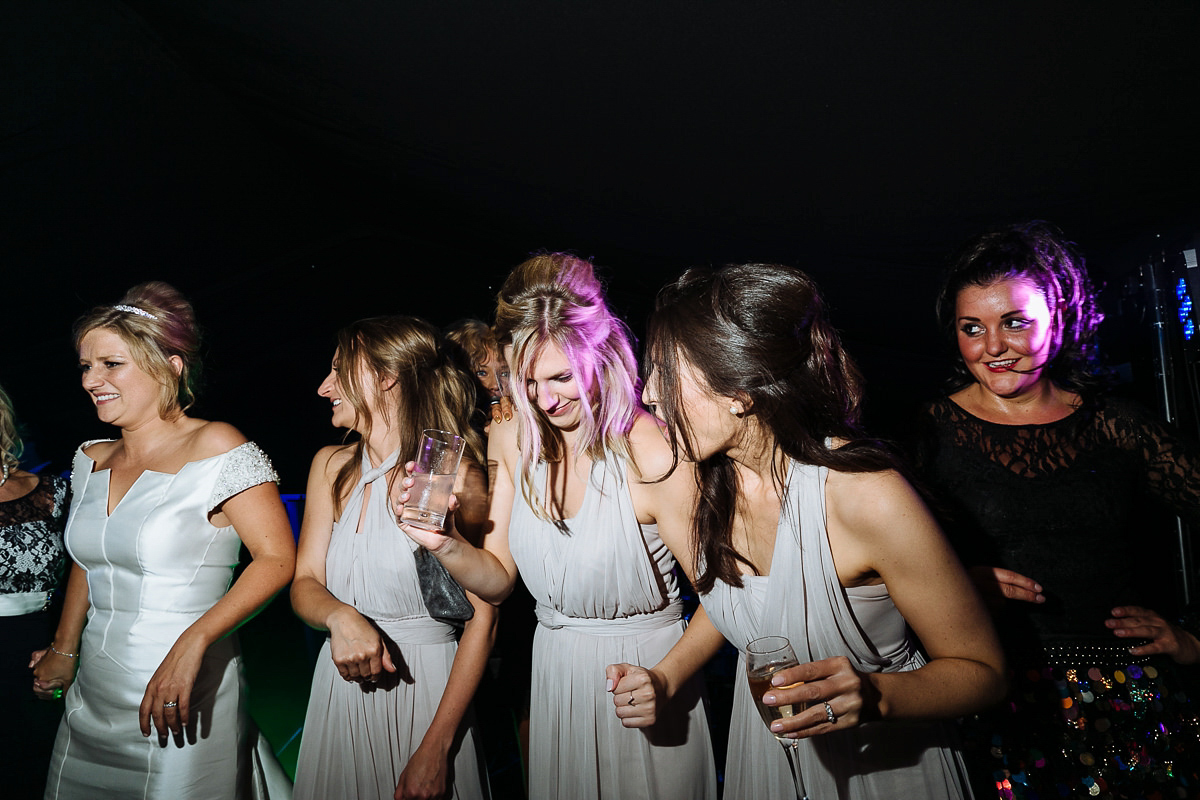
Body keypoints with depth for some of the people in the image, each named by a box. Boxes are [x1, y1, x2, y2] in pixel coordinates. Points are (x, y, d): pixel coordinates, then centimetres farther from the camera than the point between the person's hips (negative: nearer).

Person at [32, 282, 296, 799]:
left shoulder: (216, 448, -16)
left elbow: (277, 558, -20)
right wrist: (64, 651, 23)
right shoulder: (91, 460, 5)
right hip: (92, 695, 7)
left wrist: (191, 644, -26)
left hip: (181, 700, -6)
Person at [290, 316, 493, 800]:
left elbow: (482, 618, -15)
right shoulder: (332, 466, 4)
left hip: (425, 687, -5)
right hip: (340, 687, 5)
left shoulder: (453, 472, -14)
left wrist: (436, 750, -17)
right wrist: (340, 617, -19)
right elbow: (304, 583, 4)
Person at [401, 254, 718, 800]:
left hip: (640, 681, -5)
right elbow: (498, 579, 0)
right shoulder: (511, 438, -5)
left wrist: (665, 680, -32)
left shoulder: (652, 455, -24)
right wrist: (447, 545, -19)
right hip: (554, 679, 5)